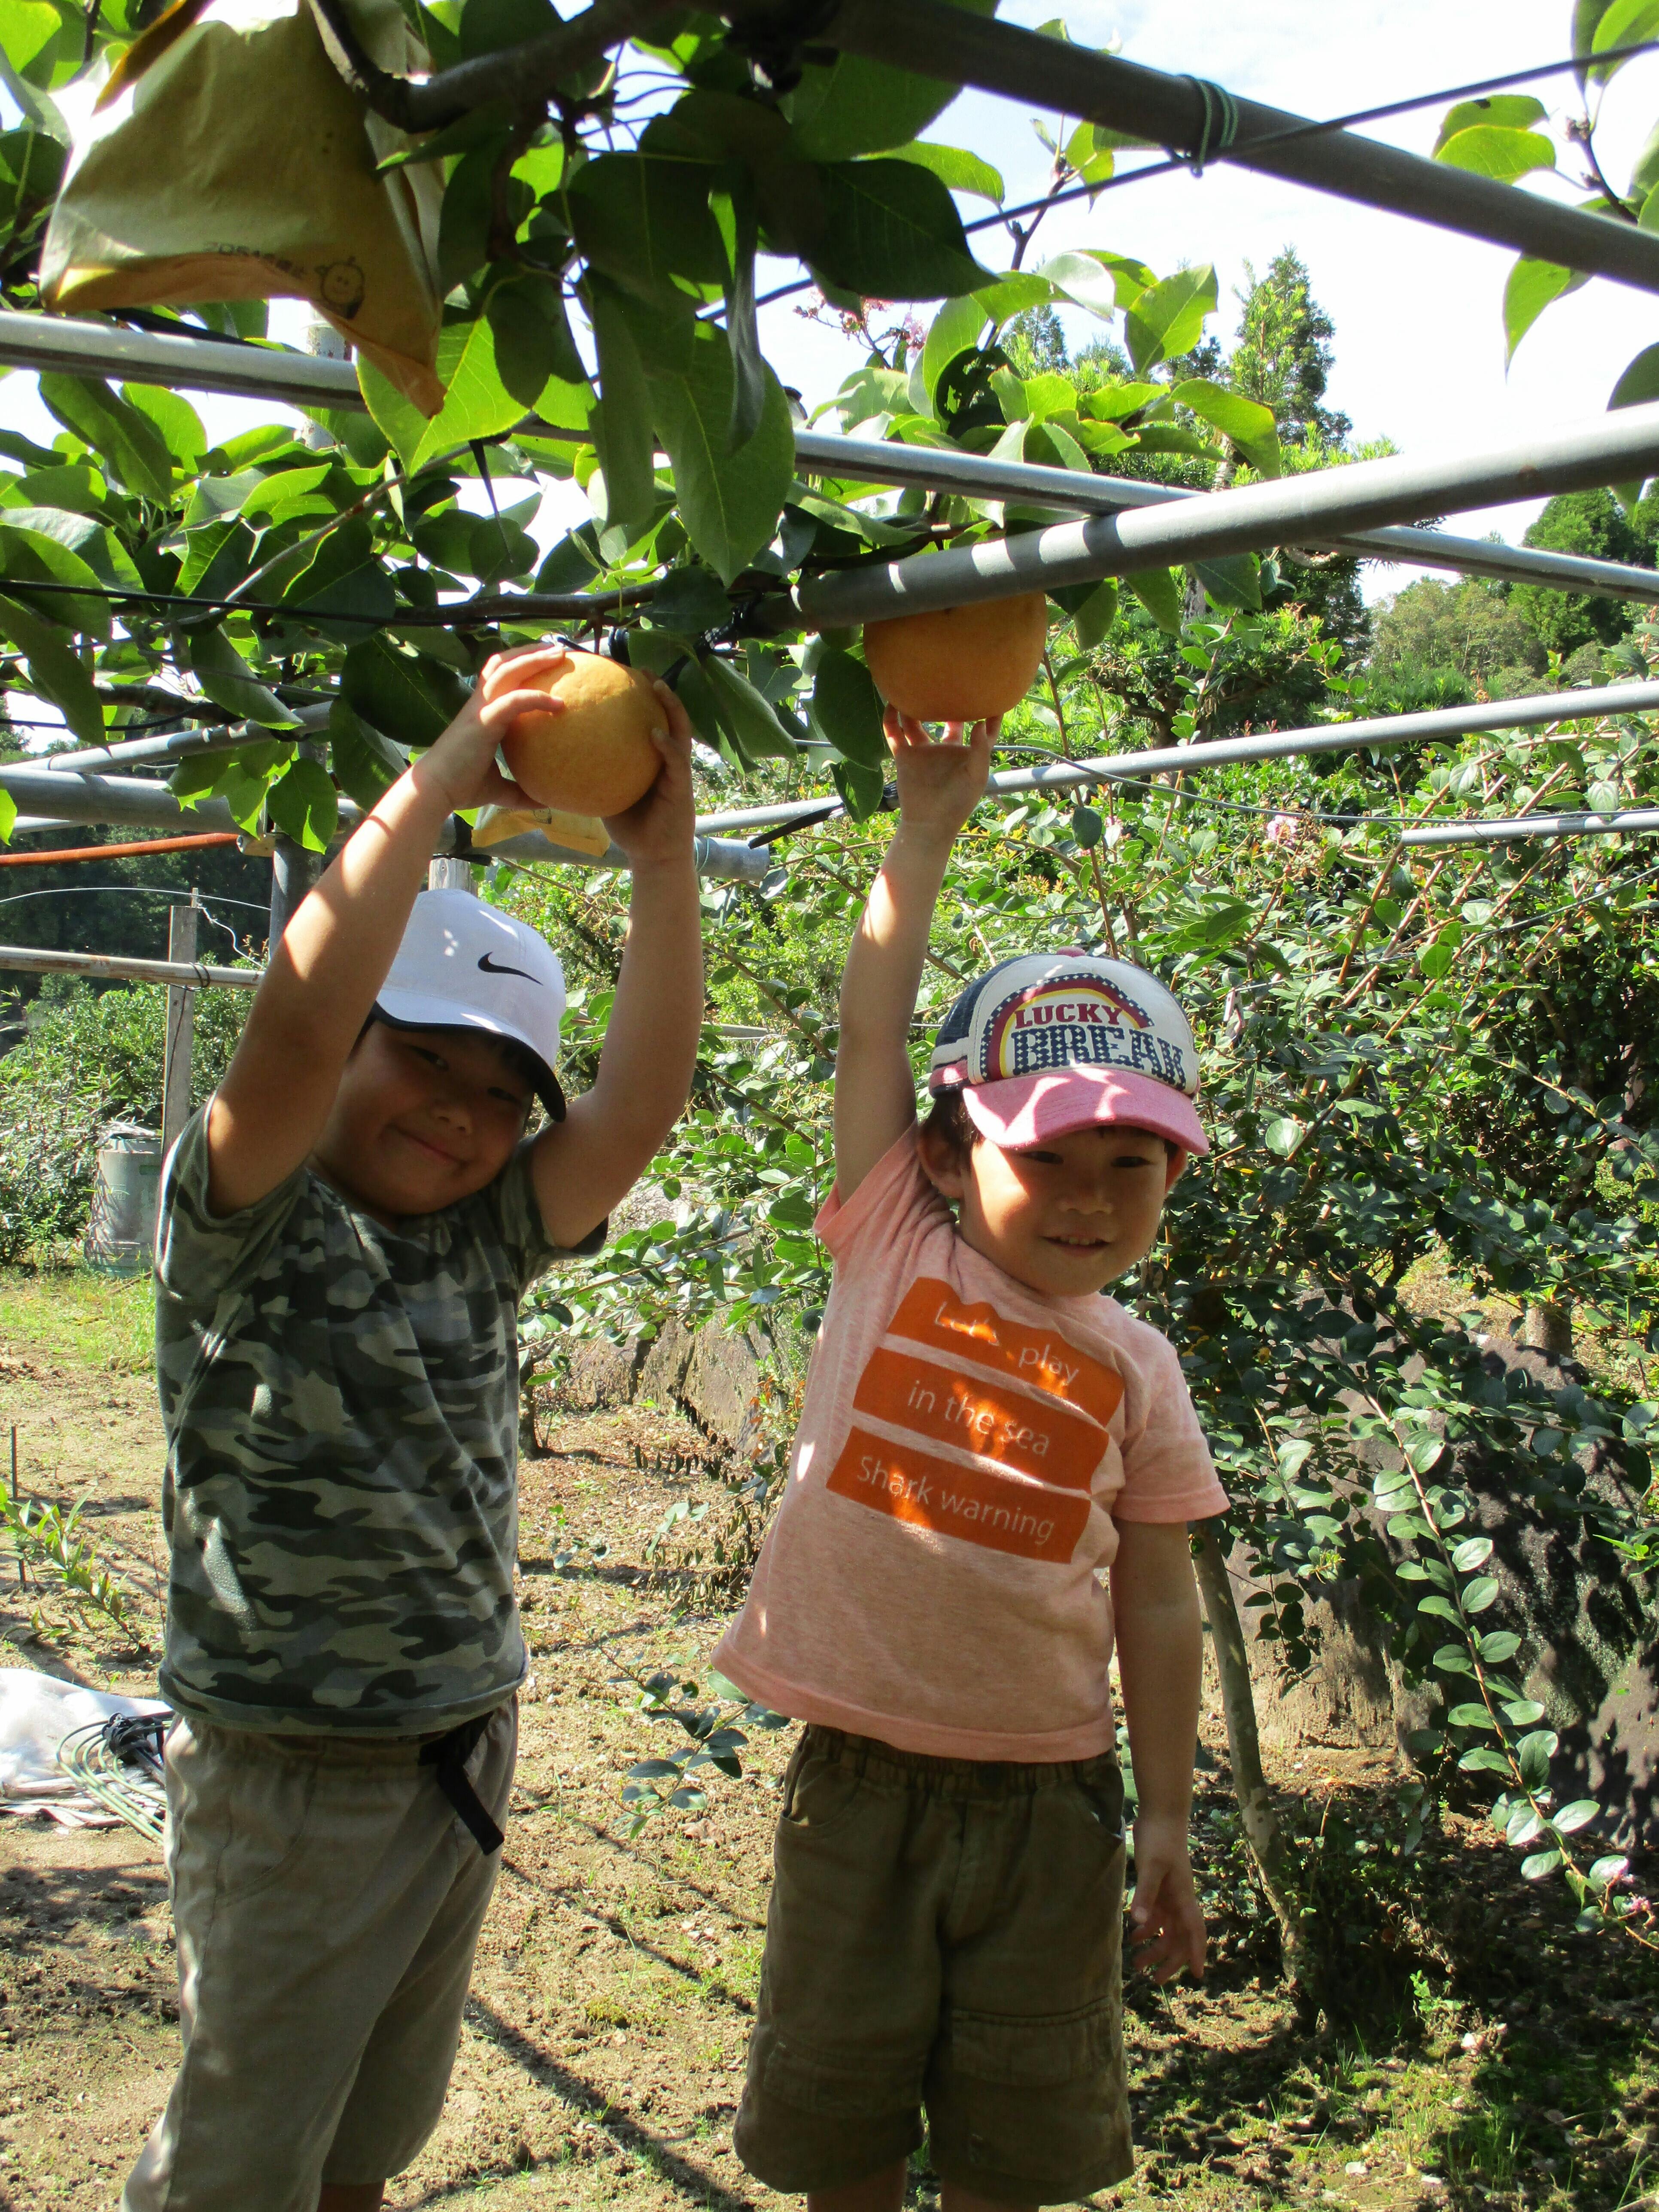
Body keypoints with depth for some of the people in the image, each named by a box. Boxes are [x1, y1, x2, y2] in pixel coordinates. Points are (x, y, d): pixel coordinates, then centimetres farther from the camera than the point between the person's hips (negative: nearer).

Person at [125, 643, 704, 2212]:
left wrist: (662, 862, -16)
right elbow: (291, 1026, -30)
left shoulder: (486, 1241, 3)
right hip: (289, 1772, -5)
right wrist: (436, 785, -29)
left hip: (465, 1750, 6)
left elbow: (642, 1099, -9)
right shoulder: (249, 1229, -12)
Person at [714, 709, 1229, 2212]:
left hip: (1046, 1799, 1)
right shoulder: (895, 1256, -4)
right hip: (860, 1774, -1)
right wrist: (930, 817, -10)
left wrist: (1166, 1823, 4)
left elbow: (1157, 1605, 4)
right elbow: (871, 1033, -9)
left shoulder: (1135, 1370, 0)